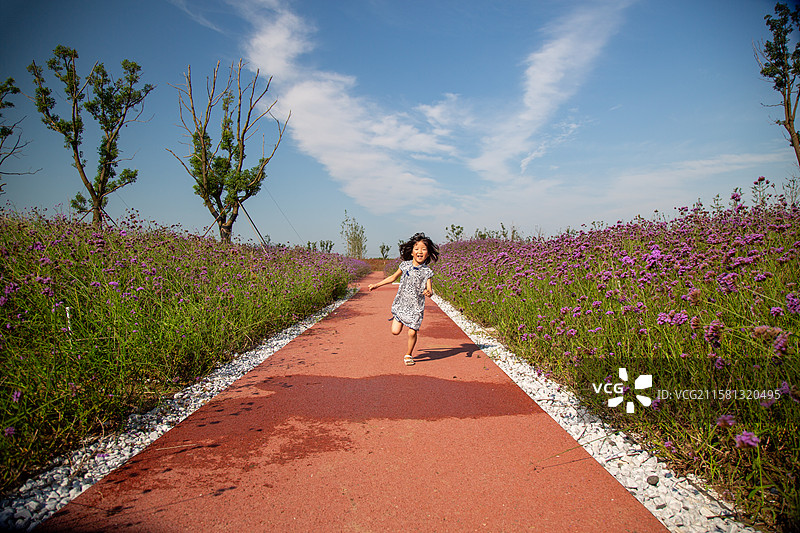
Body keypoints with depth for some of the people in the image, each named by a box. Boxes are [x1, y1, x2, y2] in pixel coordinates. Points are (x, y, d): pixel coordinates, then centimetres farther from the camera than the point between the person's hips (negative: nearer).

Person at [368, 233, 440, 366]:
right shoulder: (405, 265, -1)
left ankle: (408, 355, 21)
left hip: (416, 306, -2)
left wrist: (429, 292, -34)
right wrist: (377, 285, 16)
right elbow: (393, 277, 14)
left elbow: (429, 289, -9)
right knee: (395, 331, -1)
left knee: (412, 332, -4)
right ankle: (396, 318, 33)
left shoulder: (427, 271, -6)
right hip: (401, 303, 2)